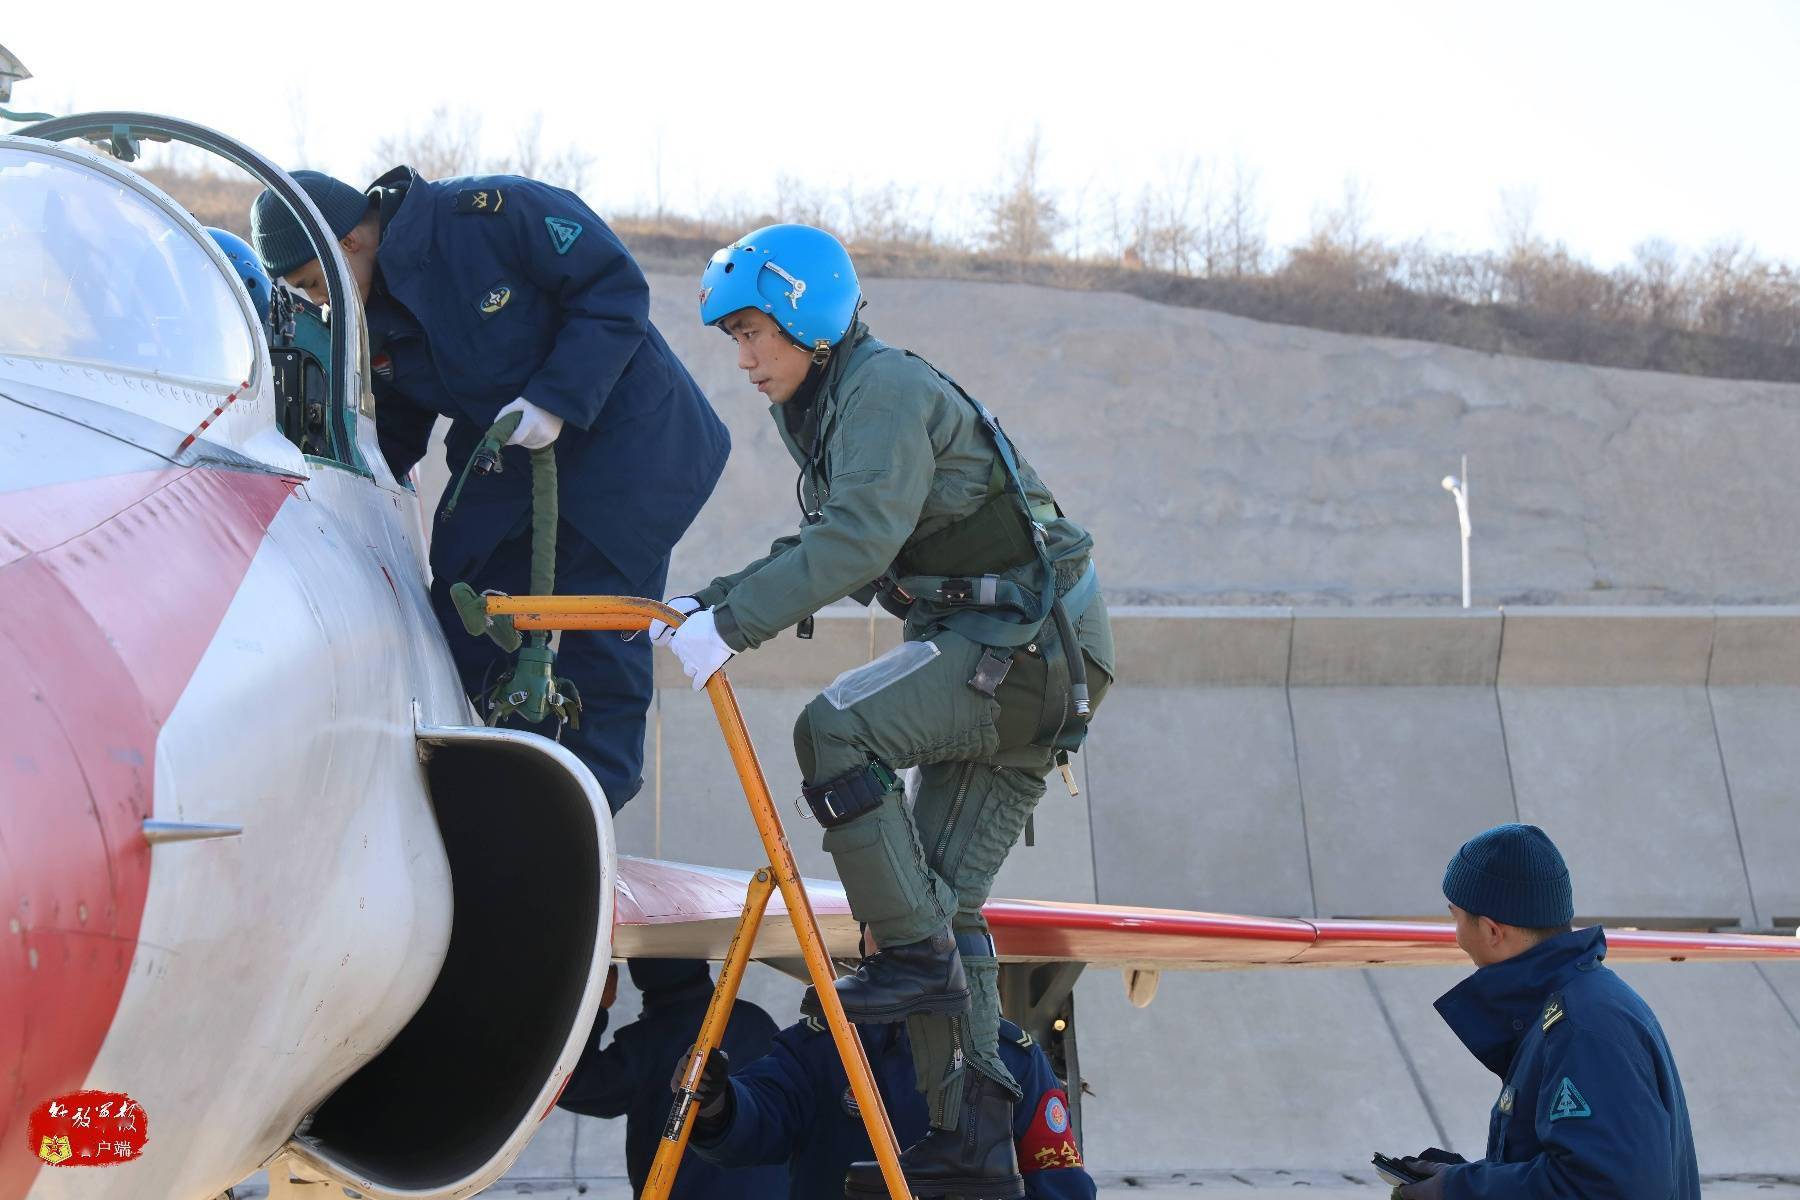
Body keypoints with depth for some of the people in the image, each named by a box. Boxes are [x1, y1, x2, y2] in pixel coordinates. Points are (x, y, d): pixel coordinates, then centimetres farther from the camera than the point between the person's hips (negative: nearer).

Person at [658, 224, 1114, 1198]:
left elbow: (860, 538, -27)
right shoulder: (829, 406, 16)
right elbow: (826, 544, 21)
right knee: (945, 895, 4)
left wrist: (733, 624, -29)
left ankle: (915, 957, -17)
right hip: (1003, 655, 10)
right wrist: (711, 601, 6)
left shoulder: (888, 388, -15)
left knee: (835, 729, -24)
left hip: (1030, 640, -10)